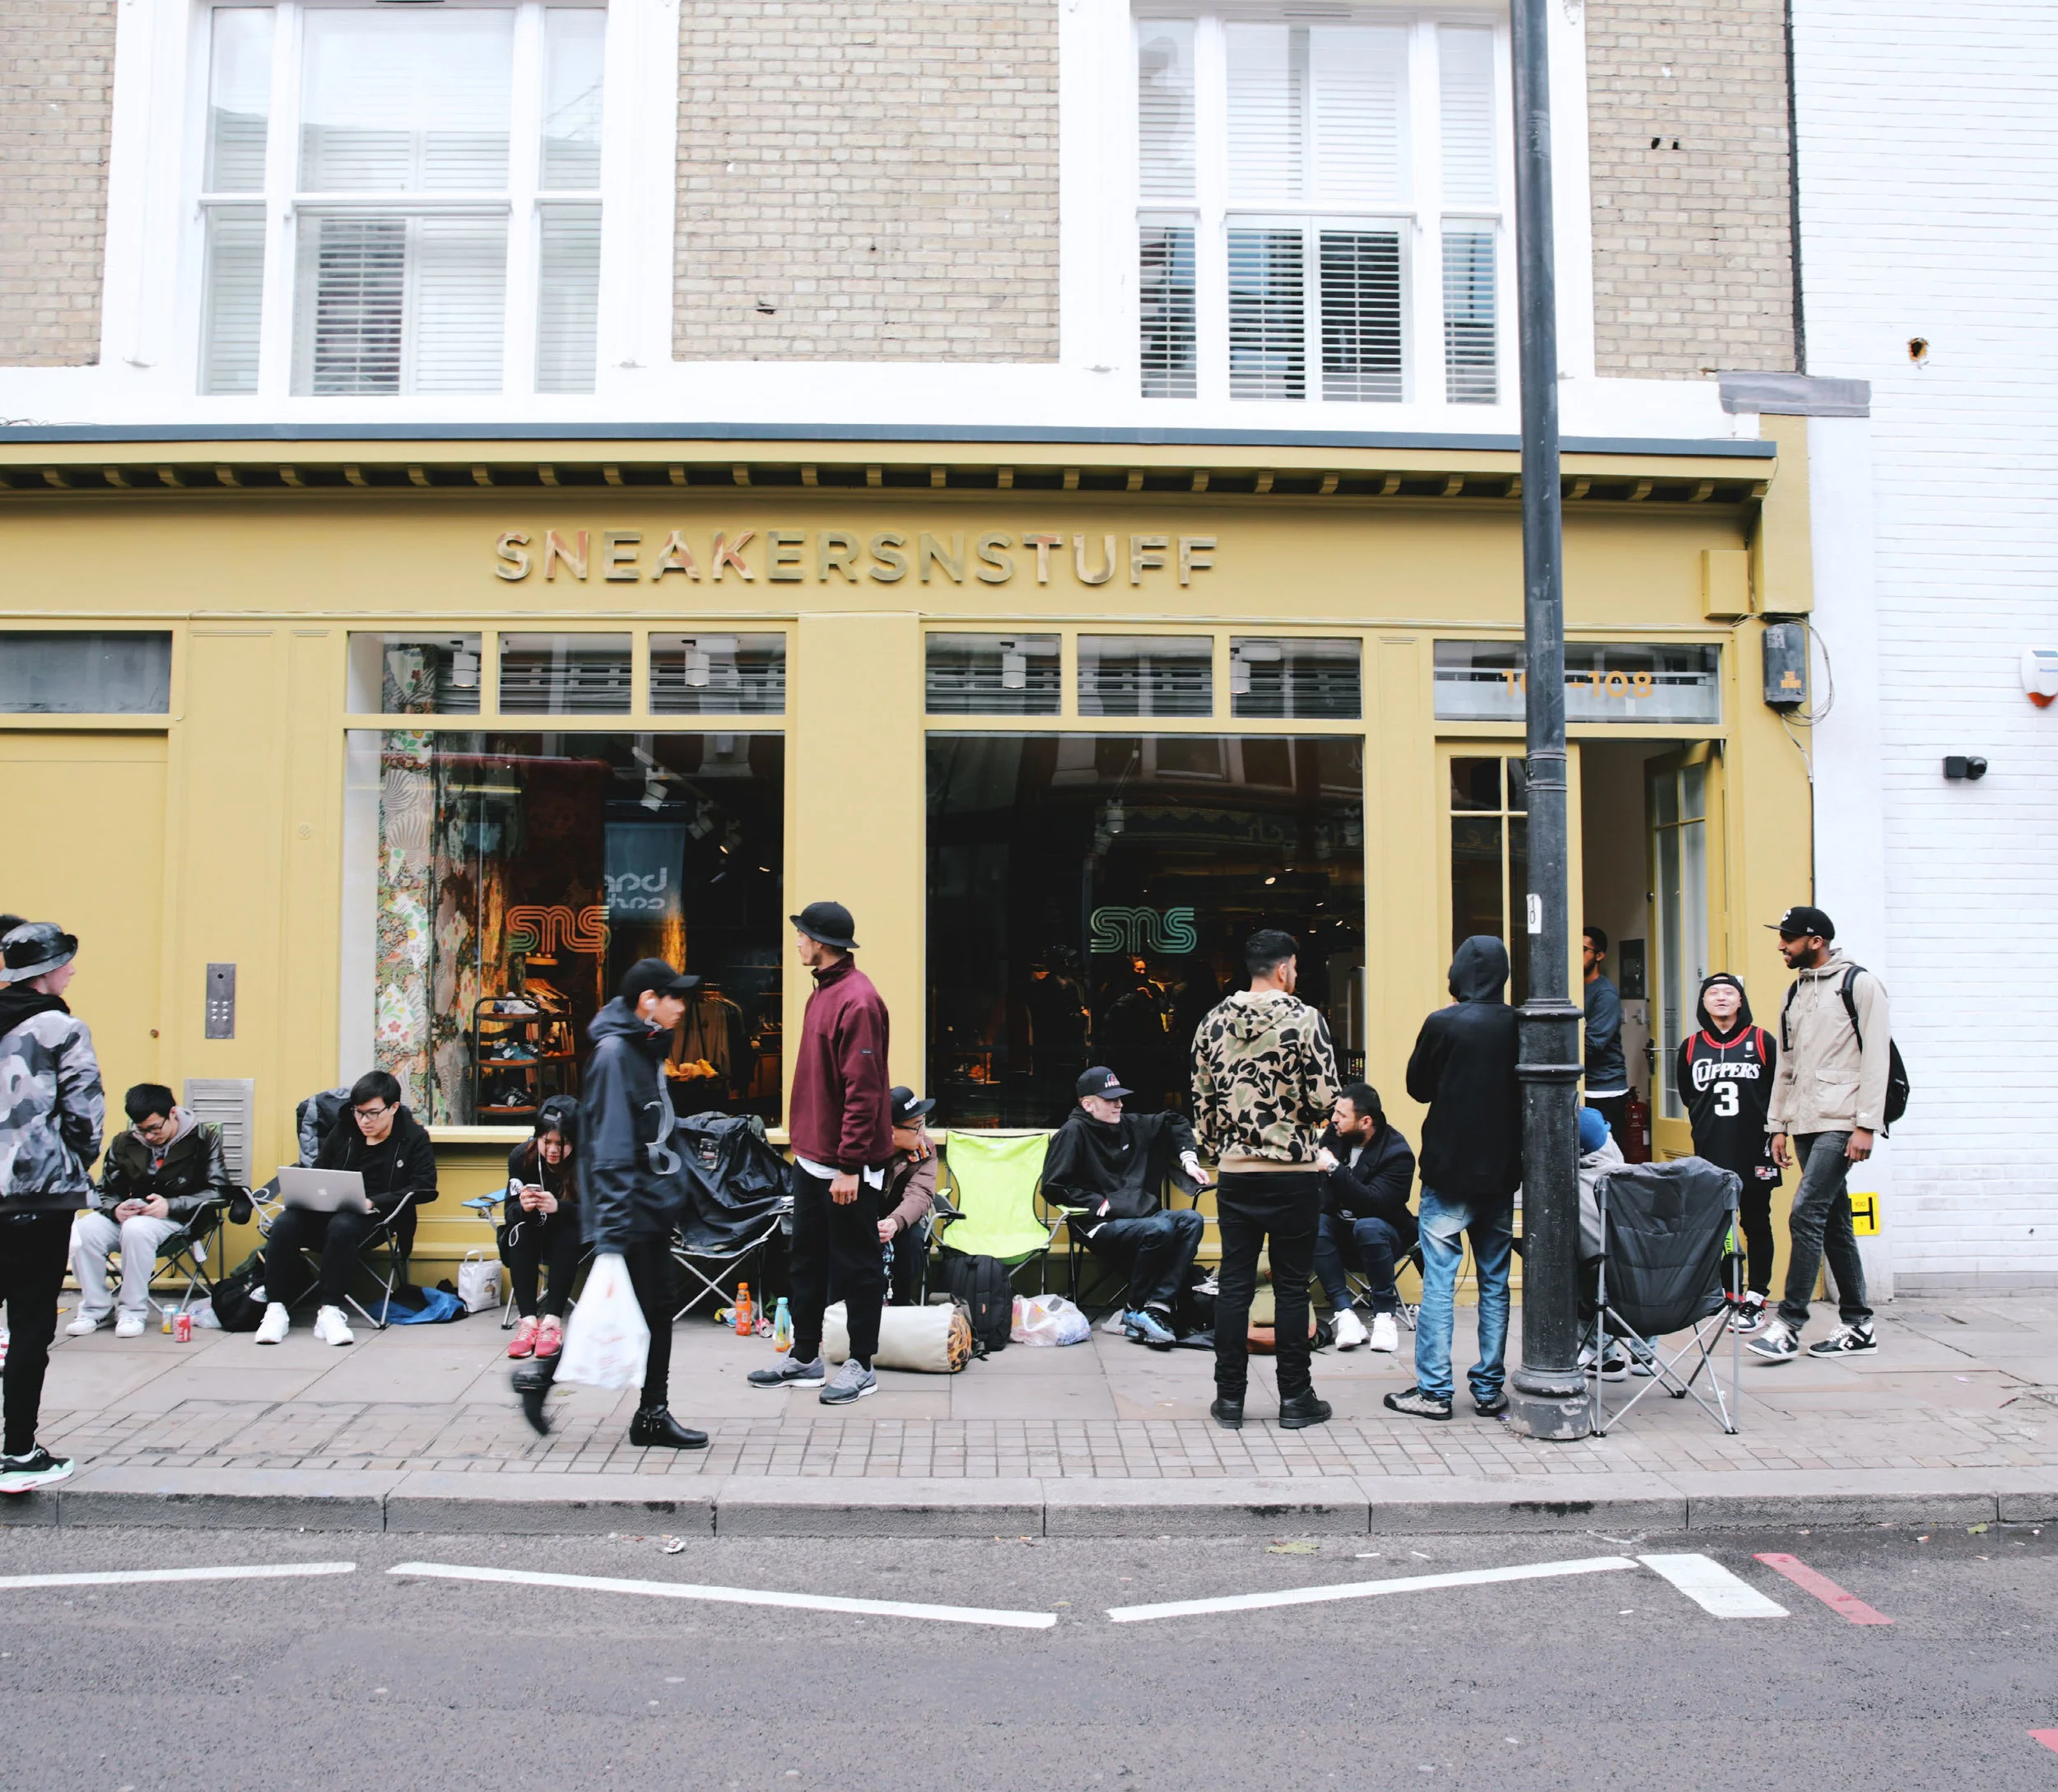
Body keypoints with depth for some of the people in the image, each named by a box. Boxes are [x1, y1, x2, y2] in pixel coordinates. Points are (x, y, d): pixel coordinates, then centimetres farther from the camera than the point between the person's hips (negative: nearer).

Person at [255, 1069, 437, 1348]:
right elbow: (317, 1172, 21)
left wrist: (373, 1202, -16)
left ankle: (329, 1311, -32)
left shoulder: (414, 1138, 3)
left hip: (373, 1219, -4)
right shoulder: (343, 1129, 13)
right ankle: (276, 1309, -22)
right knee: (285, 1223, -28)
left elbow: (425, 1188, -6)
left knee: (342, 1226, -39)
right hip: (326, 1210, 4)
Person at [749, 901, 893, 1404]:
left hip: (848, 1166, -10)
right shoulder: (823, 991, 11)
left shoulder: (857, 1001, -19)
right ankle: (805, 1357, 28)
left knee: (856, 1265, 3)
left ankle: (861, 1365, 14)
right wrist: (805, 1144, 17)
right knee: (806, 1261, 16)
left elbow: (863, 1091, -22)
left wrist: (850, 1166, -23)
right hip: (812, 1157, 10)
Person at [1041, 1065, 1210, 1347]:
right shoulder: (1072, 1133, -7)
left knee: (1191, 1221, -17)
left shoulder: (1129, 1125, 12)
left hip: (1140, 1214, 8)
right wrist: (1100, 1203, -13)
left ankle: (1157, 1308, -25)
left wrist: (1188, 1159, 14)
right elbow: (1053, 1188, -11)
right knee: (1159, 1229, -31)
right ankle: (1135, 1311, -13)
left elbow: (1173, 1121, 28)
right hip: (1100, 1225, -7)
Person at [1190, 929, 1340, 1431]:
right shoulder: (1304, 1018, -9)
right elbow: (1324, 1099, -13)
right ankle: (1295, 1398, 11)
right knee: (1292, 1286, 4)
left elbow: (1201, 1098, 9)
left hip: (1234, 1173, 4)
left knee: (1234, 1283, 8)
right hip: (1293, 1171, -4)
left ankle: (1229, 1397, 13)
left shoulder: (1214, 1022, 5)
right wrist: (1303, 1118, 9)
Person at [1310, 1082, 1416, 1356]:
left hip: (1381, 1237, -4)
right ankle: (1345, 1313, -32)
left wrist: (1333, 1169, -32)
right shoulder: (1334, 1136, 0)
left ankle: (1385, 1314, -21)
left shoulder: (1397, 1153, -17)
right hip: (1340, 1234, 4)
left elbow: (1374, 1203, -31)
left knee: (1368, 1227, -37)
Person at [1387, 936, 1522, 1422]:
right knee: (1494, 1283, 11)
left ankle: (1434, 1391, 2)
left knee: (1438, 1281, 1)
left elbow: (1418, 1087, 1)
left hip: (1449, 1172, -4)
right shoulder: (1518, 1026, -2)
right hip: (1502, 1171, 4)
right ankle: (1489, 1390, 15)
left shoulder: (1443, 1024, -13)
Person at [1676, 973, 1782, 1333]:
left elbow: (1780, 1093, 0)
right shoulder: (1691, 1047, 7)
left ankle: (1755, 1301, 12)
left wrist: (1771, 1132, -3)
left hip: (1754, 1152, -2)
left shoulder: (1762, 1042, 0)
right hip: (1711, 1155, 2)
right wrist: (1710, 1127, 9)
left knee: (1756, 1225, 5)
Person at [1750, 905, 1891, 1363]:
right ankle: (1858, 1326, 16)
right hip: (1805, 1123, 8)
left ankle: (1789, 1325, -13)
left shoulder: (1859, 983, -4)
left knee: (1806, 1214, -14)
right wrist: (1778, 1125, 15)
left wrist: (1866, 1125, -15)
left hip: (1840, 1122, -8)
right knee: (1835, 1222, 10)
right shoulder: (1795, 993, 18)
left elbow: (1876, 1058, -10)